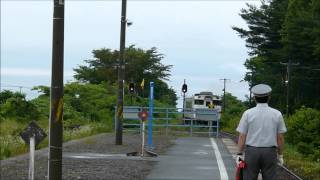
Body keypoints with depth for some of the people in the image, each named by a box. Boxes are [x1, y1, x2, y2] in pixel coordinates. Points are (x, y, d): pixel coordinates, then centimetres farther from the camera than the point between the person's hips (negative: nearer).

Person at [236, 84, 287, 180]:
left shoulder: (248, 113, -3)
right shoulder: (277, 114, 1)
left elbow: (242, 136, -4)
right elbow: (280, 137, 2)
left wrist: (239, 154, 2)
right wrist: (280, 154, 11)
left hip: (252, 151, -1)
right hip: (270, 152, 1)